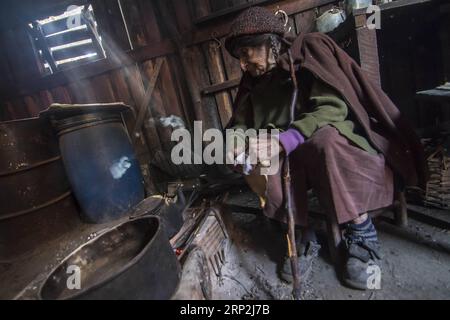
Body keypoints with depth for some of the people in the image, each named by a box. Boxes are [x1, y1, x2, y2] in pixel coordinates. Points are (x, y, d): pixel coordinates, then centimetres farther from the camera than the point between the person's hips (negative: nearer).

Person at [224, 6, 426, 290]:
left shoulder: (309, 49, -12)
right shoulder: (256, 79, 5)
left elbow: (334, 107, -23)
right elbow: (241, 121, 5)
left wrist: (284, 141, -36)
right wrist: (238, 138, -19)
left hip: (342, 138, -4)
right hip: (300, 155, 5)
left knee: (324, 140, -38)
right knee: (254, 160, -22)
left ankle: (362, 232, -16)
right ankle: (302, 234, -10)